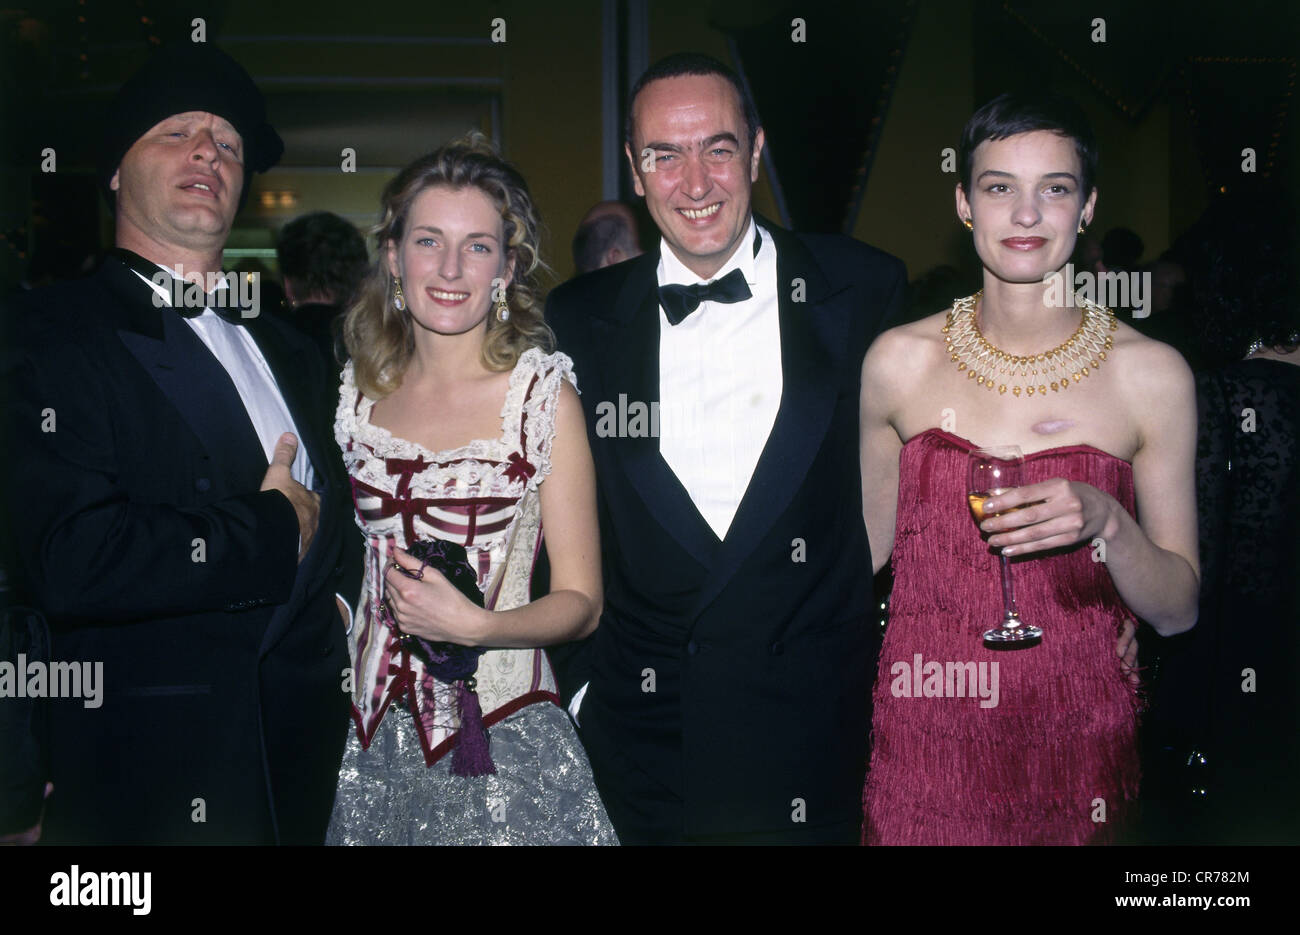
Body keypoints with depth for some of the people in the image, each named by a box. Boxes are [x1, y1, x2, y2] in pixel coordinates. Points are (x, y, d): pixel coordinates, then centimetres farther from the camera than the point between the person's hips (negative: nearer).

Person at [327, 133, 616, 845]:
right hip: (374, 738, 4)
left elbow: (579, 601, -7)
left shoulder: (541, 393, -9)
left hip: (501, 742, -3)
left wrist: (470, 625, -23)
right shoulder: (361, 387, 2)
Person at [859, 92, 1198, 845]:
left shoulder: (1151, 373, -6)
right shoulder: (899, 362, -4)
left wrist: (1105, 521, -19)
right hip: (925, 735, 1)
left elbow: (1177, 609, -2)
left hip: (1077, 740, 0)